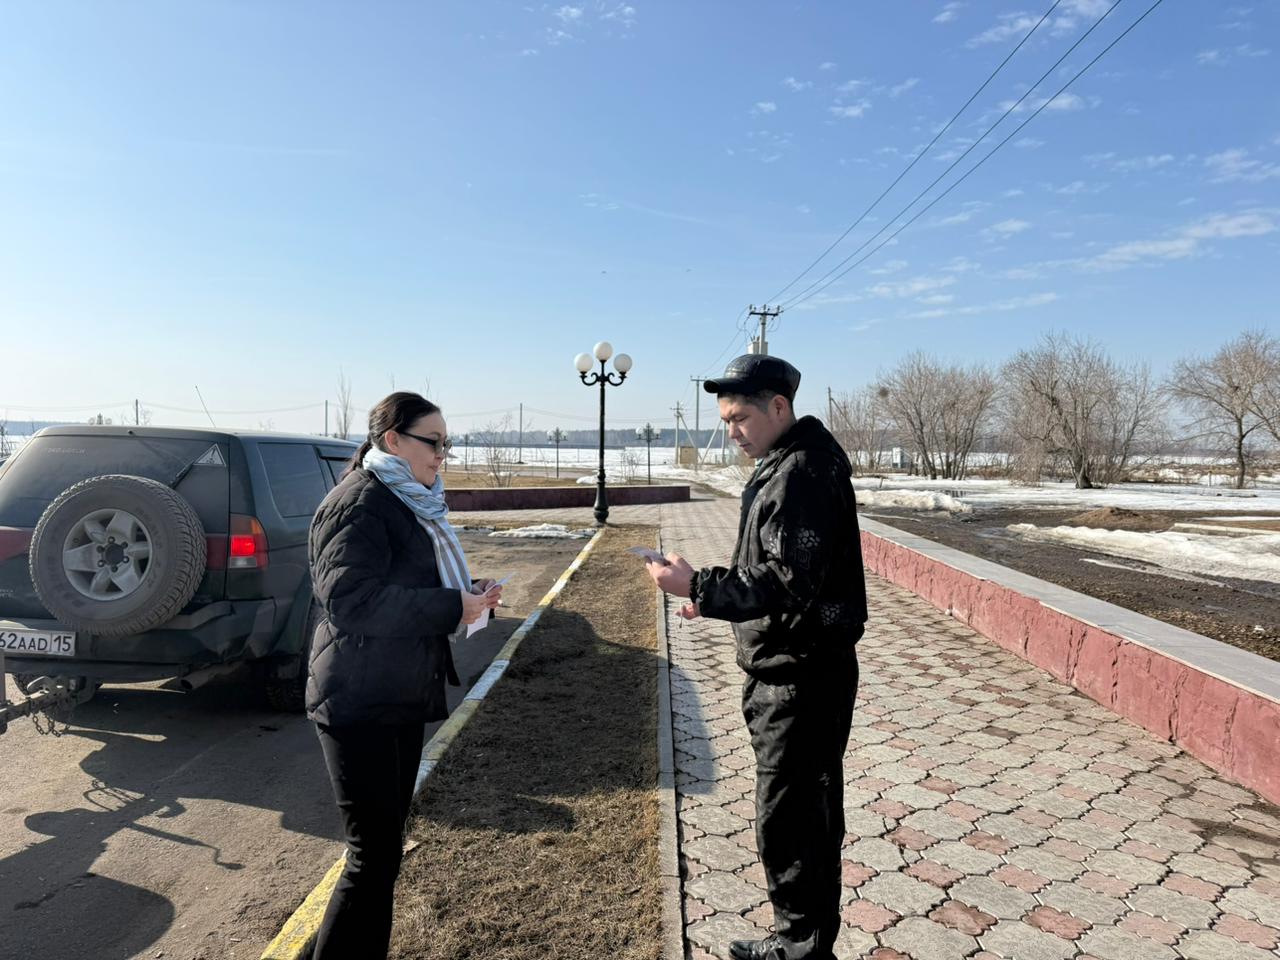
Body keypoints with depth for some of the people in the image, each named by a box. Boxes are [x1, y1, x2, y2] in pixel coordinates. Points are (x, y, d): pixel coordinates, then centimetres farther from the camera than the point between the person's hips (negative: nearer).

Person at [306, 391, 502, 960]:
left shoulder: (410, 501, 14)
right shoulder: (361, 502, -16)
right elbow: (349, 599, -28)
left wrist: (466, 594, 4)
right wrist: (452, 608, -26)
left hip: (400, 698, 10)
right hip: (360, 705, -10)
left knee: (386, 846, 19)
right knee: (375, 856, -5)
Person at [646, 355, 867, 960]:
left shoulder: (803, 473, -20)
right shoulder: (784, 465, 12)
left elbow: (789, 585, -26)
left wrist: (698, 586, -27)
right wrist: (712, 599, 12)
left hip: (800, 679, -10)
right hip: (792, 672, 10)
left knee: (787, 824, 1)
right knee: (808, 815, 20)